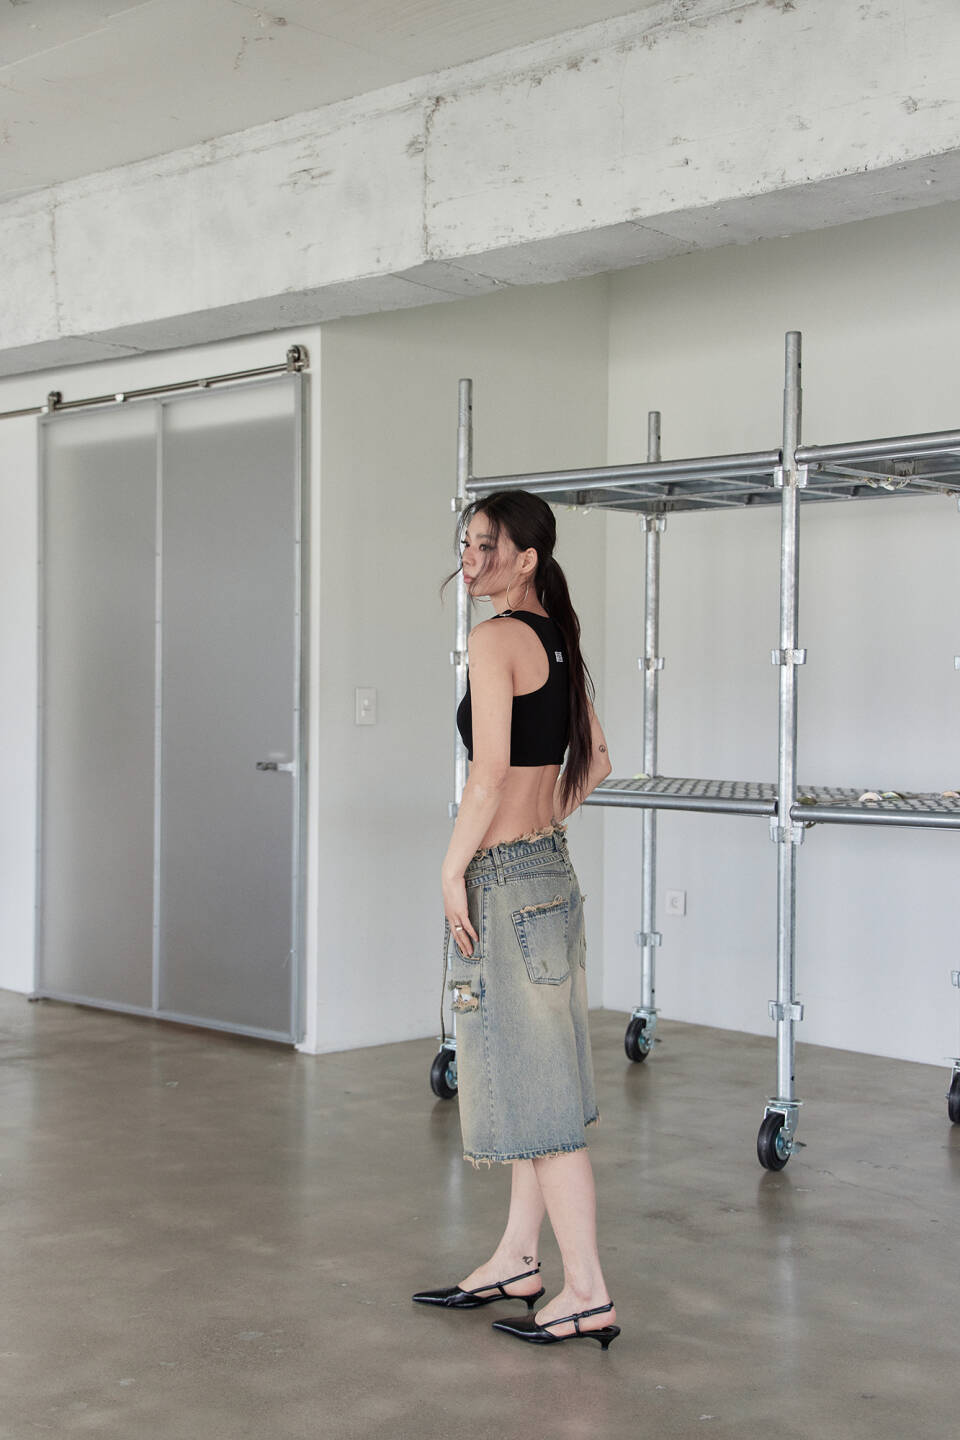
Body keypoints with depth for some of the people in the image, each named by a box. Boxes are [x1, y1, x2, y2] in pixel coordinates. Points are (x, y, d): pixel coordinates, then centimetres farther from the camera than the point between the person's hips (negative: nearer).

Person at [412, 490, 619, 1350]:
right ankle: (518, 1262, 28)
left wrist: (454, 868, -15)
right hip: (551, 870, 10)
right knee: (533, 1079, 16)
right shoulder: (558, 641, 12)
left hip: (504, 881, -10)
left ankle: (587, 1294, 2)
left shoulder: (497, 639, -15)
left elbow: (491, 770, -22)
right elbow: (595, 761, 19)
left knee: (536, 1090, -4)